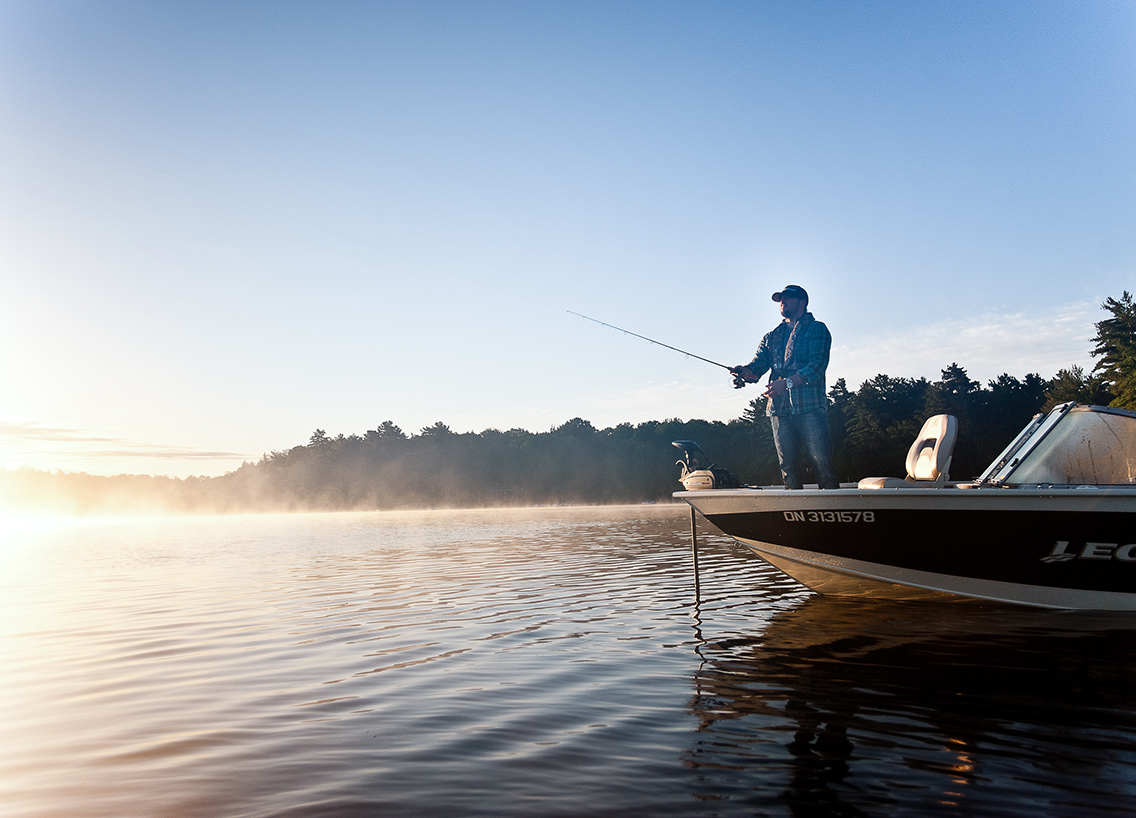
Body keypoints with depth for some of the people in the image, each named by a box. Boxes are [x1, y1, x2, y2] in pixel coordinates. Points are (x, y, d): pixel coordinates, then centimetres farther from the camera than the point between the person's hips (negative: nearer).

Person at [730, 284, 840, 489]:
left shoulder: (817, 329, 7)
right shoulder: (771, 337, 23)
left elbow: (817, 365, -8)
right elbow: (758, 364, 10)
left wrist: (787, 382, -21)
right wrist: (744, 371, -15)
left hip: (810, 407, -5)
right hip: (779, 409, 5)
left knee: (822, 463, -10)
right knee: (788, 467, 4)